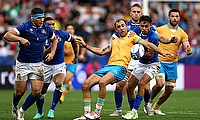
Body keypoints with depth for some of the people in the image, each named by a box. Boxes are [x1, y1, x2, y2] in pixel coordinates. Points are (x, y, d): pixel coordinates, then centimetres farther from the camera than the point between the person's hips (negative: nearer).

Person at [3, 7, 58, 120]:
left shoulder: (46, 29, 2)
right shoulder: (25, 27, -12)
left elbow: (54, 39, 23)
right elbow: (7, 35, -20)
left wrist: (52, 53, 9)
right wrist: (20, 39, -34)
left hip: (38, 64, 3)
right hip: (23, 63, -3)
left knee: (37, 91, -9)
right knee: (20, 91, 3)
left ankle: (22, 111, 11)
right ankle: (15, 107, 36)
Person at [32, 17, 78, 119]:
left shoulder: (61, 34, -9)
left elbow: (73, 40, 11)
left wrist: (76, 55, 17)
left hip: (59, 65, 0)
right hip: (46, 66, 0)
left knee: (59, 84, -28)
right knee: (41, 92, 2)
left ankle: (52, 109, -16)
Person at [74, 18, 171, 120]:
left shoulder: (132, 37, 12)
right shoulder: (114, 41, 29)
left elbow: (147, 44, 5)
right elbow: (101, 52, 33)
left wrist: (161, 52, -4)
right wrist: (85, 45, 30)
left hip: (120, 67, -7)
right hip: (108, 66, 7)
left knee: (102, 82, -34)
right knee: (85, 85, -9)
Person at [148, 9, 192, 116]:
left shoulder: (182, 33, 5)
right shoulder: (160, 30, -2)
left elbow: (186, 49, 0)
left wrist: (188, 51, -22)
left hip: (172, 63, 4)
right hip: (160, 61, -4)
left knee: (170, 90, 3)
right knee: (160, 84, -22)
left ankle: (156, 107, 24)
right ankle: (149, 101, 4)